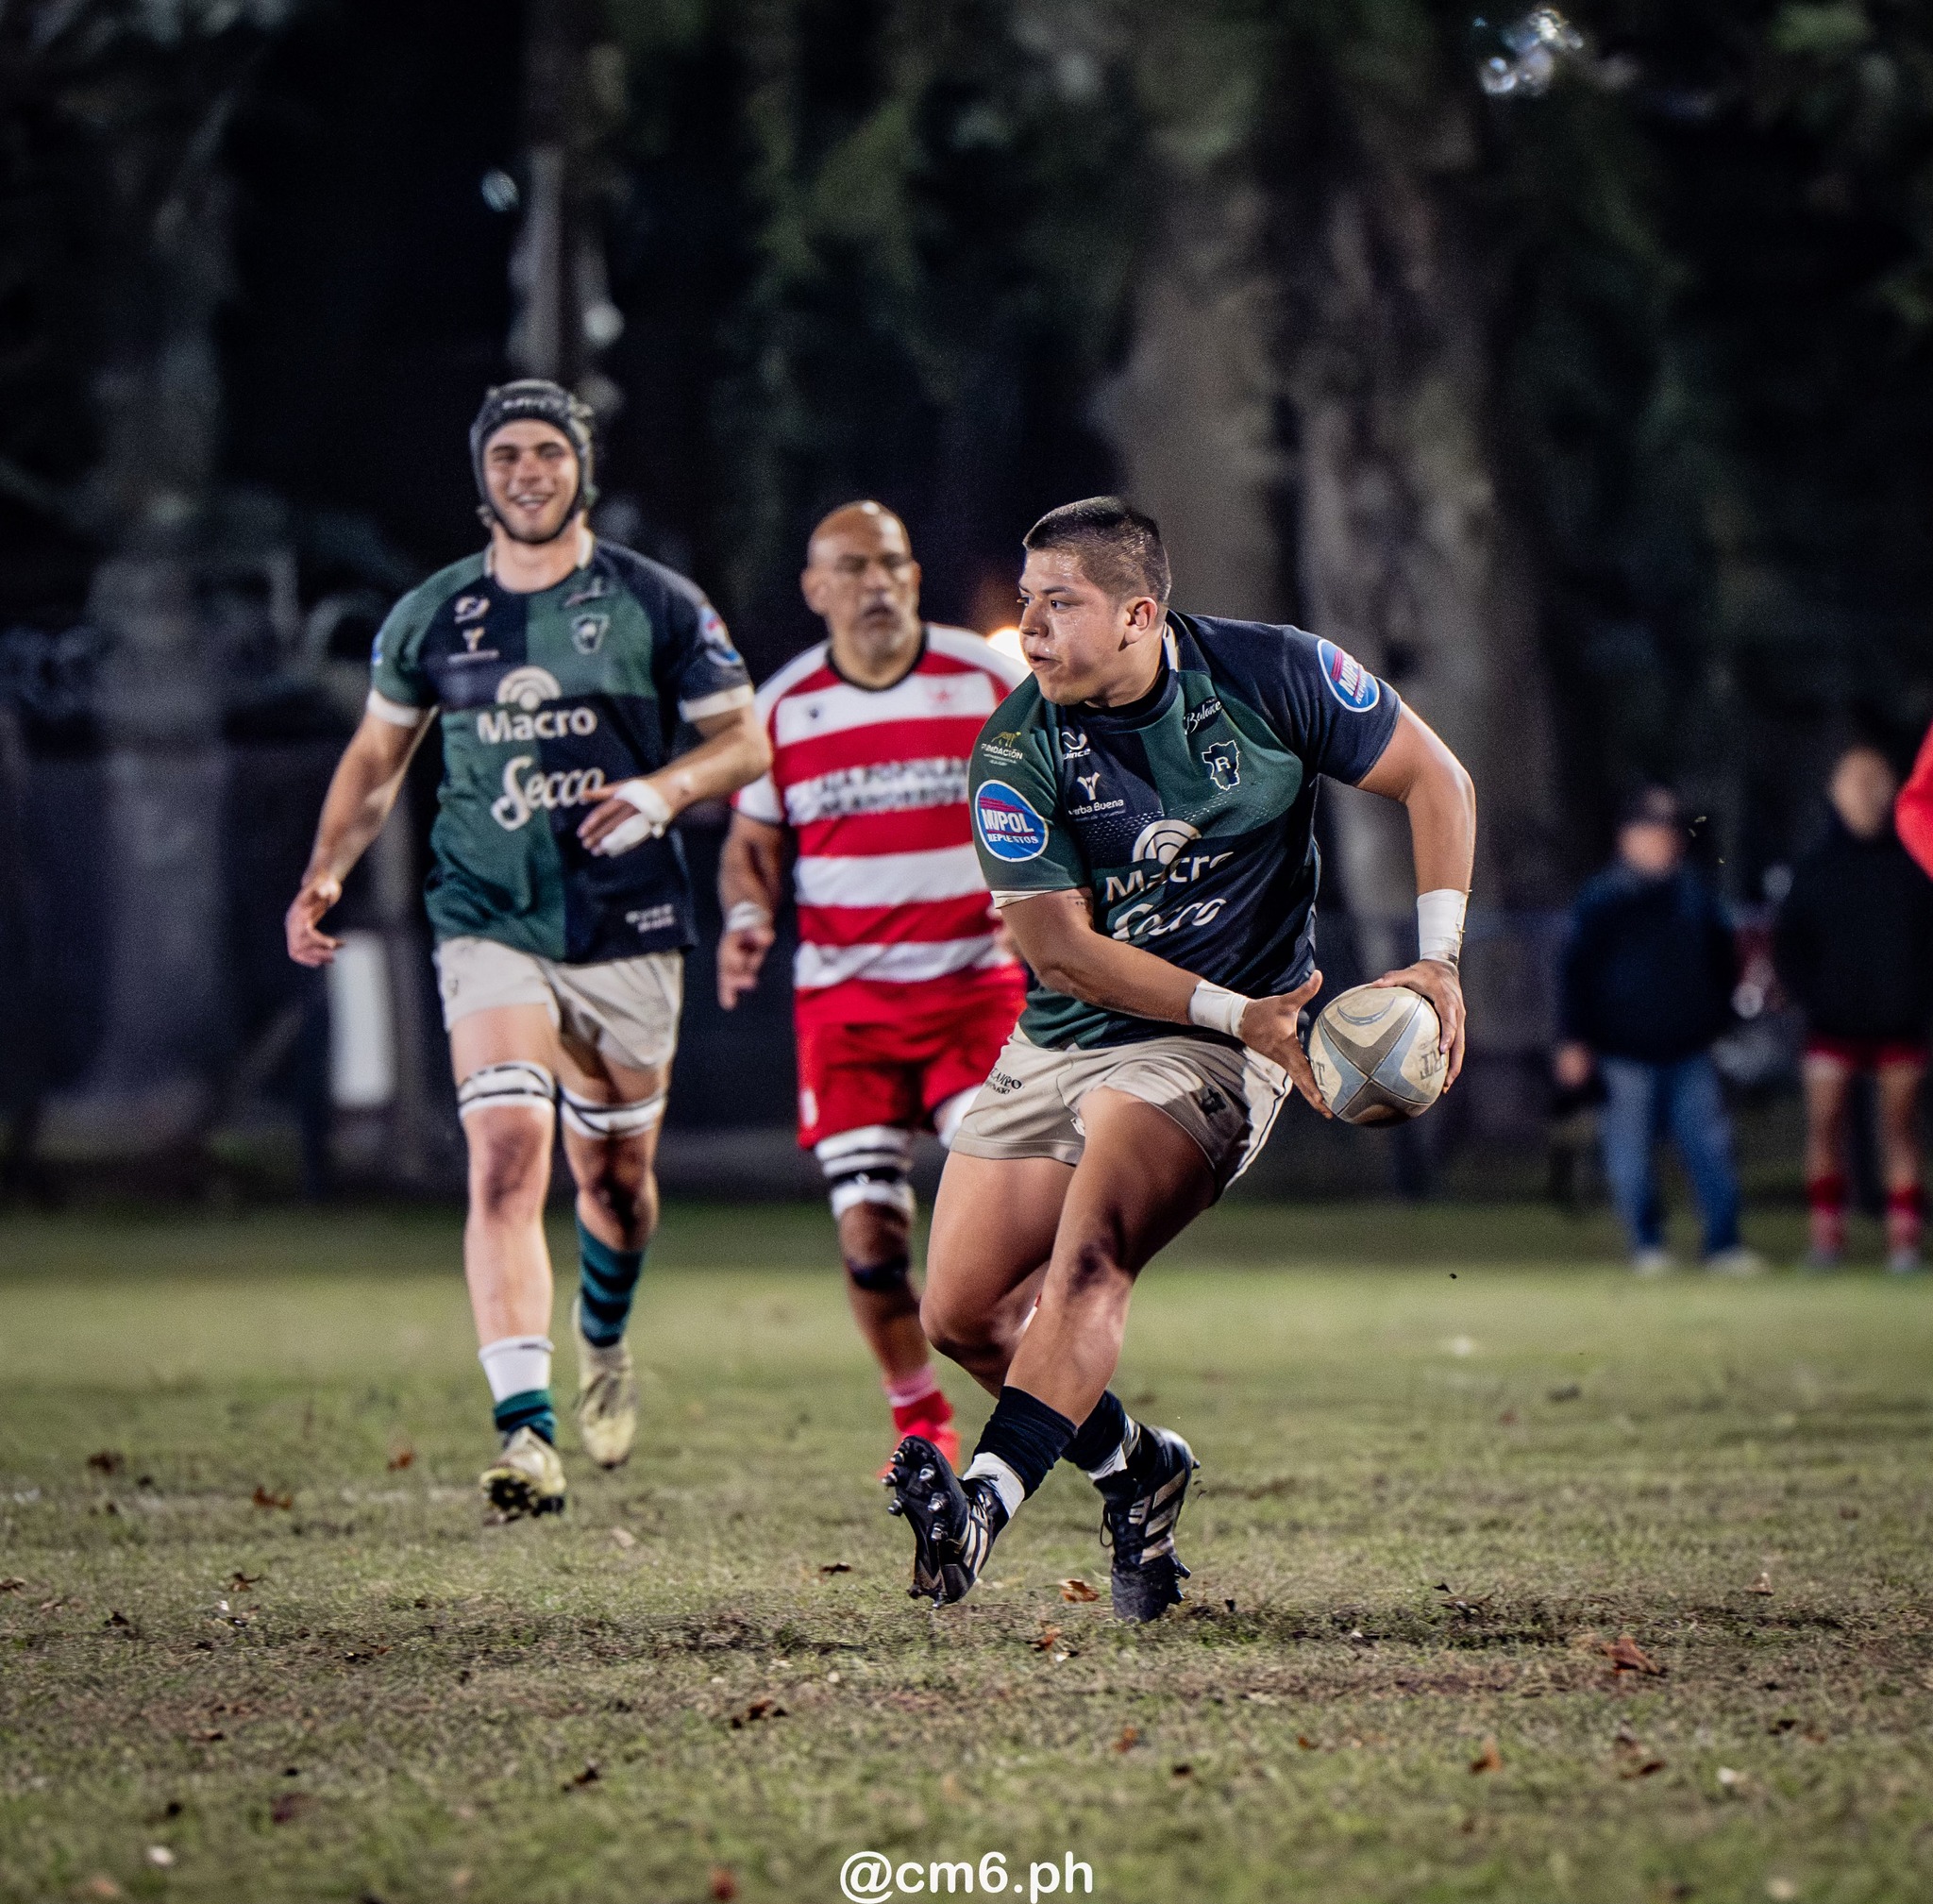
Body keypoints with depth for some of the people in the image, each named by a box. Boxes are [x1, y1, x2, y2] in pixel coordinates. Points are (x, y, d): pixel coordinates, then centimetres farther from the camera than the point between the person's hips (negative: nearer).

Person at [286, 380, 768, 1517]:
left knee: (614, 1172, 14)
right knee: (508, 1162, -18)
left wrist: (666, 789, -16)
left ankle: (605, 1344, 47)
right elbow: (378, 758, 17)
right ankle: (526, 1430, -26)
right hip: (490, 925, 0)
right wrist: (328, 871, 2)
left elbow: (746, 740, 4)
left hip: (628, 928, 0)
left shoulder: (657, 606, -1)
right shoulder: (431, 619, 5)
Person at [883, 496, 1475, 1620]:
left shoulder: (1270, 675, -11)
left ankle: (988, 1501, -39)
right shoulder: (1016, 752, -9)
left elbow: (1434, 778, 0)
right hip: (1056, 1048, 4)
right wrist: (1239, 1011, -22)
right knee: (961, 1314, 1)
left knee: (1089, 1252, -29)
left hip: (1210, 1056, -4)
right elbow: (1060, 948, -13)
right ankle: (1133, 1467, 26)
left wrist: (1439, 959, -11)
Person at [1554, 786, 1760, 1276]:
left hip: (1690, 1051, 3)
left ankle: (1723, 1244, -2)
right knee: (1631, 1156, -1)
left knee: (1710, 1144, -4)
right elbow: (1575, 974, 0)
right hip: (1625, 1054, -3)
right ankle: (1647, 1246, 10)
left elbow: (1723, 961, 22)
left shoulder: (1695, 895, 10)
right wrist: (1576, 1041, -6)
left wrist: (1718, 1019, 16)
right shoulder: (1601, 900, 0)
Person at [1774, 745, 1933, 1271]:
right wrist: (1811, 997, -4)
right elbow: (1788, 943, 8)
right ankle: (1826, 1233, 1)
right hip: (1834, 1025, 0)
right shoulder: (1816, 867, 3)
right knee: (1823, 1122, -5)